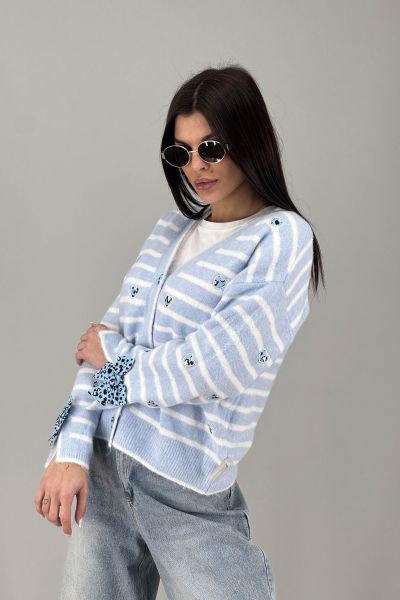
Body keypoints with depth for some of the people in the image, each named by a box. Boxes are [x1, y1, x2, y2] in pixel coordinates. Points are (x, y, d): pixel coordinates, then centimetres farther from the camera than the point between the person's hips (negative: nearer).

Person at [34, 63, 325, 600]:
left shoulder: (283, 237, -8)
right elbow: (103, 339, 5)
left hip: (187, 494, -5)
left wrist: (117, 354, -3)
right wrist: (71, 448, -6)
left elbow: (213, 367, -17)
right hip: (102, 465, 5)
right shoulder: (172, 227, 9)